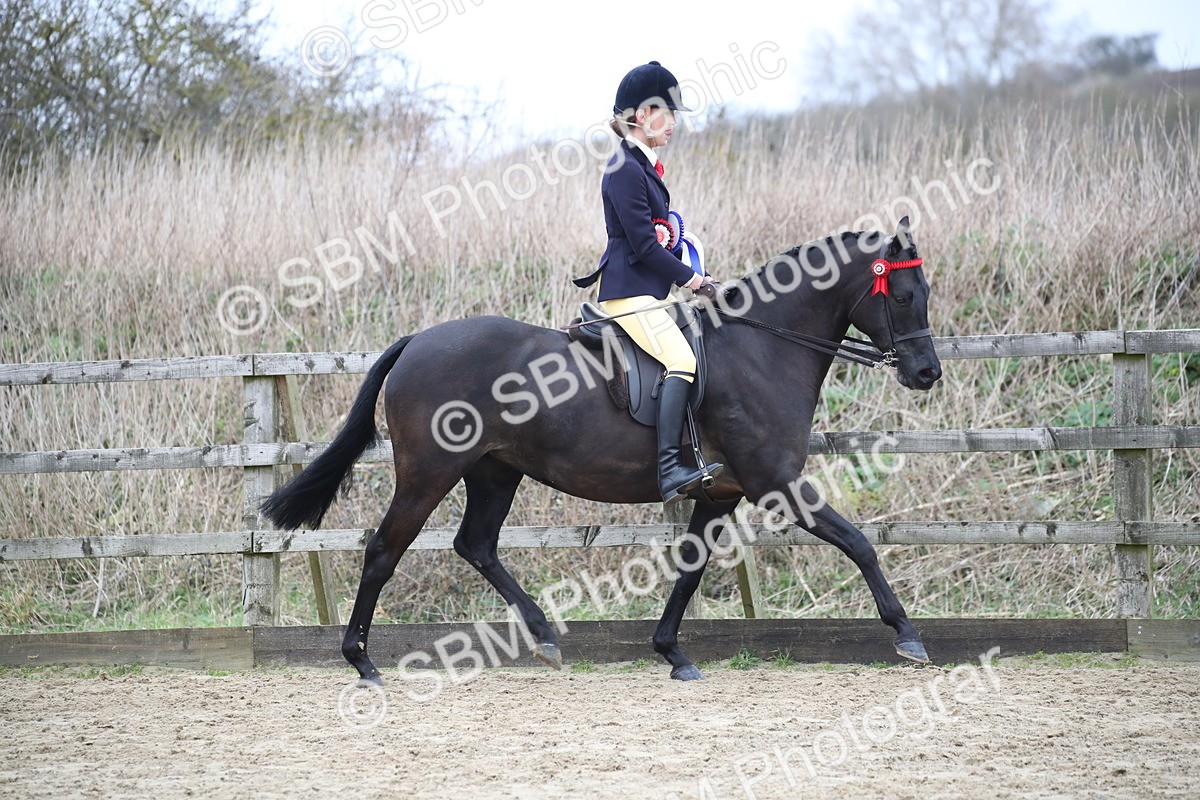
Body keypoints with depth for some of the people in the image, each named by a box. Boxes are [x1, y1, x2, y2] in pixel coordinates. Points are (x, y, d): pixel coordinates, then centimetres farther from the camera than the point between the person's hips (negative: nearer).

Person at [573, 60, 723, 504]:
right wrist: (687, 277, -10)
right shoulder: (625, 170, -14)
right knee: (682, 360, -27)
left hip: (647, 288, 11)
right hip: (630, 291, -11)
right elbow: (642, 243, -18)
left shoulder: (644, 167, 18)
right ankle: (669, 469, -36)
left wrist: (691, 276, 10)